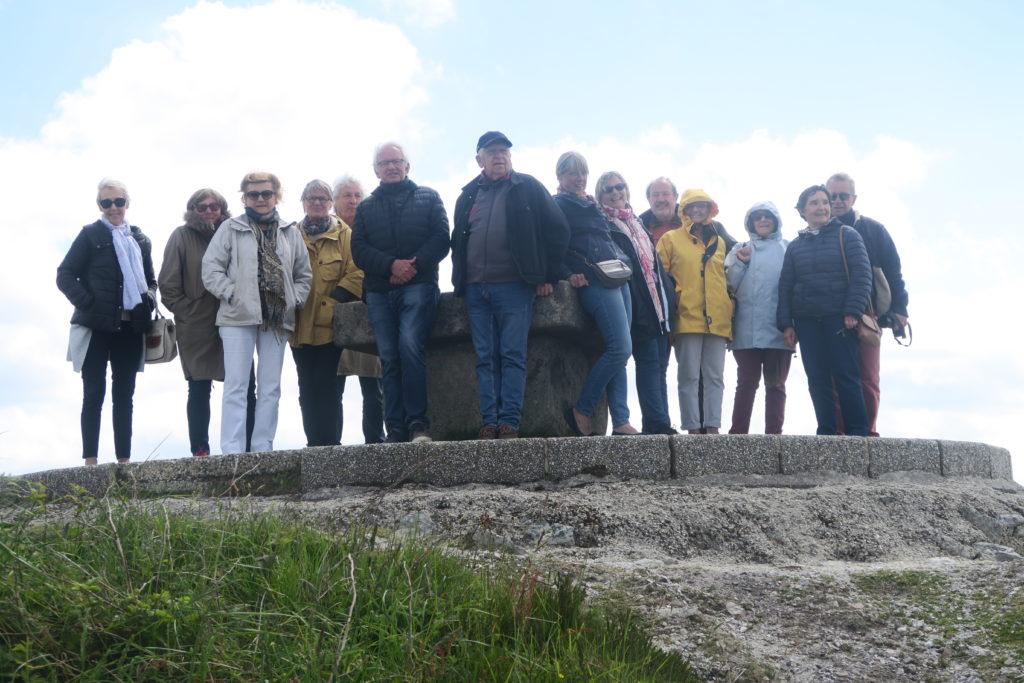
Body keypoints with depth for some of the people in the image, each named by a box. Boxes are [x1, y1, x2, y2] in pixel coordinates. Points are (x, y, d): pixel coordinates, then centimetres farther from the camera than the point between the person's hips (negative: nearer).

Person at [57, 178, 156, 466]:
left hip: (130, 328, 4)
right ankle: (90, 460, 0)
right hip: (97, 326, -4)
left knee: (124, 395, 7)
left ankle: (124, 459, 11)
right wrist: (86, 304, -15)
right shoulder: (91, 234, 1)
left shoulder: (140, 239, 14)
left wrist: (150, 297, 3)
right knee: (94, 394, -2)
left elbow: (150, 278, 25)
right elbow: (65, 275, -3)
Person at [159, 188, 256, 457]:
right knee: (199, 390, 5)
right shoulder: (182, 236, 2)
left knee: (246, 387, -3)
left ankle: (248, 449, 3)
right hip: (196, 328, -2)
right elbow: (168, 284, 0)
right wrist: (186, 312, -4)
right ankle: (200, 452, 10)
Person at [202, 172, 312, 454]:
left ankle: (263, 449, 12)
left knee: (270, 388, 6)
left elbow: (304, 274, 18)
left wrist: (294, 300, 4)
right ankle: (232, 452, -7)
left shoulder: (290, 232, 12)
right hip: (239, 317, -4)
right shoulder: (231, 228, 3)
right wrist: (232, 294, -10)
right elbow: (211, 269, -2)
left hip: (277, 319, 4)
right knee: (236, 386, -6)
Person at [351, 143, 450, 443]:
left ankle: (418, 423, -19)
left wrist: (414, 265, -14)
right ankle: (396, 430, -2)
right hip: (379, 292, 3)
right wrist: (391, 265, -11)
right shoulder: (366, 207, 19)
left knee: (410, 347, -20)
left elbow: (441, 238, 2)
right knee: (389, 359, -1)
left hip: (418, 286, -3)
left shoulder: (427, 197, 13)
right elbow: (359, 250, 7)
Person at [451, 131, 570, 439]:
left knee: (513, 356, -6)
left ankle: (509, 422, -8)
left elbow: (558, 230, 4)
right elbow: (457, 241, 25)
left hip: (514, 286, -4)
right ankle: (489, 422, 1)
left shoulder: (528, 188, 6)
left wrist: (549, 276, 0)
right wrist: (460, 279, 14)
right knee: (485, 359, 1)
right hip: (476, 290, 4)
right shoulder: (468, 195, 17)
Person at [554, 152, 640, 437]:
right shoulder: (558, 205, 0)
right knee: (621, 348, -16)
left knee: (617, 352, 1)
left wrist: (627, 265, 17)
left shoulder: (593, 206, 24)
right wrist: (568, 274, -18)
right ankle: (581, 410, -5)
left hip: (619, 281, 8)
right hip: (595, 283, -8)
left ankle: (620, 422, -1)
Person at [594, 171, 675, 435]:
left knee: (659, 366, 5)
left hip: (660, 304, 8)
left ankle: (657, 424, 6)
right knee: (650, 363, -11)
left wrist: (670, 289, 16)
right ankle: (658, 423, -12)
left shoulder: (638, 223, 22)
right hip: (638, 307, -8)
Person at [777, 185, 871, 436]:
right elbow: (785, 287, 15)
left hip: (839, 319, -4)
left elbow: (862, 274, -4)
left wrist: (853, 311, -14)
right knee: (817, 380, 1)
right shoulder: (795, 246, 16)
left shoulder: (847, 235, 5)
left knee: (846, 376, -7)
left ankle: (858, 432, -3)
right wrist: (786, 324, 4)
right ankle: (827, 432, 4)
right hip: (807, 322, 4)